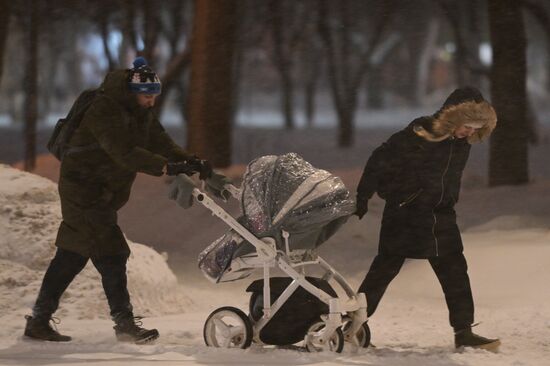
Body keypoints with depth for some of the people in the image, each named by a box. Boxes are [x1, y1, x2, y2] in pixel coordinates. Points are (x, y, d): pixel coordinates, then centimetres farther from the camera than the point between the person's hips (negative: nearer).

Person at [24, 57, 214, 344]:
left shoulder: (142, 113, 8)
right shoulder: (104, 110, -22)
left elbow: (160, 142, 4)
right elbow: (124, 153, -32)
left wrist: (190, 162, -13)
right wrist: (166, 167, -39)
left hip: (104, 194, 10)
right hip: (83, 188, -10)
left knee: (72, 255, 12)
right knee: (110, 254, -14)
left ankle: (39, 321, 18)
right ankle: (124, 323, -13)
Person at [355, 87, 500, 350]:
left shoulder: (462, 142, -1)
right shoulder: (418, 135, -20)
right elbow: (379, 161, -15)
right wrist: (362, 199, -12)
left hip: (441, 217, 6)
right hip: (405, 212, -6)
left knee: (455, 272, 2)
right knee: (385, 268, 1)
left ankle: (464, 332, 5)